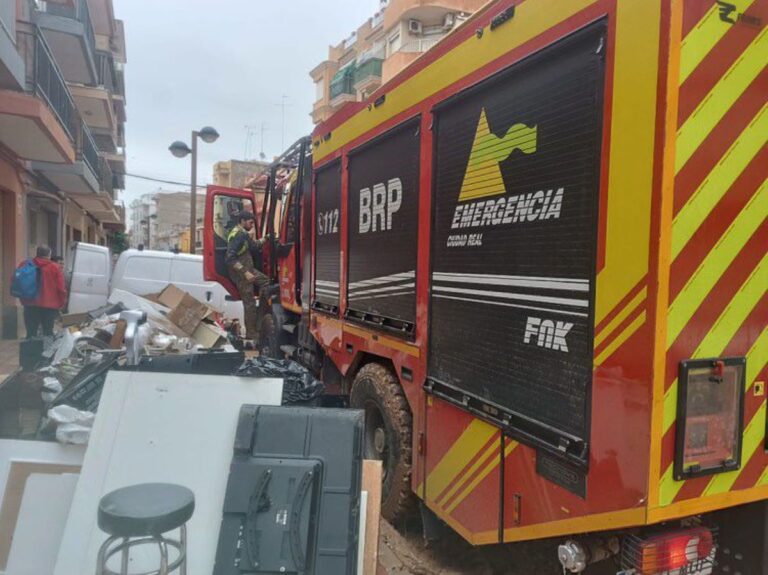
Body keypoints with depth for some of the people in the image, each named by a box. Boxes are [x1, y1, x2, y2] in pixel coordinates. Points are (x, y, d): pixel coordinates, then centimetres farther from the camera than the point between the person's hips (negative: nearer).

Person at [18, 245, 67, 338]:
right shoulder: (55, 267, -5)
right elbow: (61, 288, -8)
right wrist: (62, 303, 3)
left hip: (30, 305, 3)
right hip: (49, 306, -3)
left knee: (31, 333, 9)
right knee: (48, 333, 4)